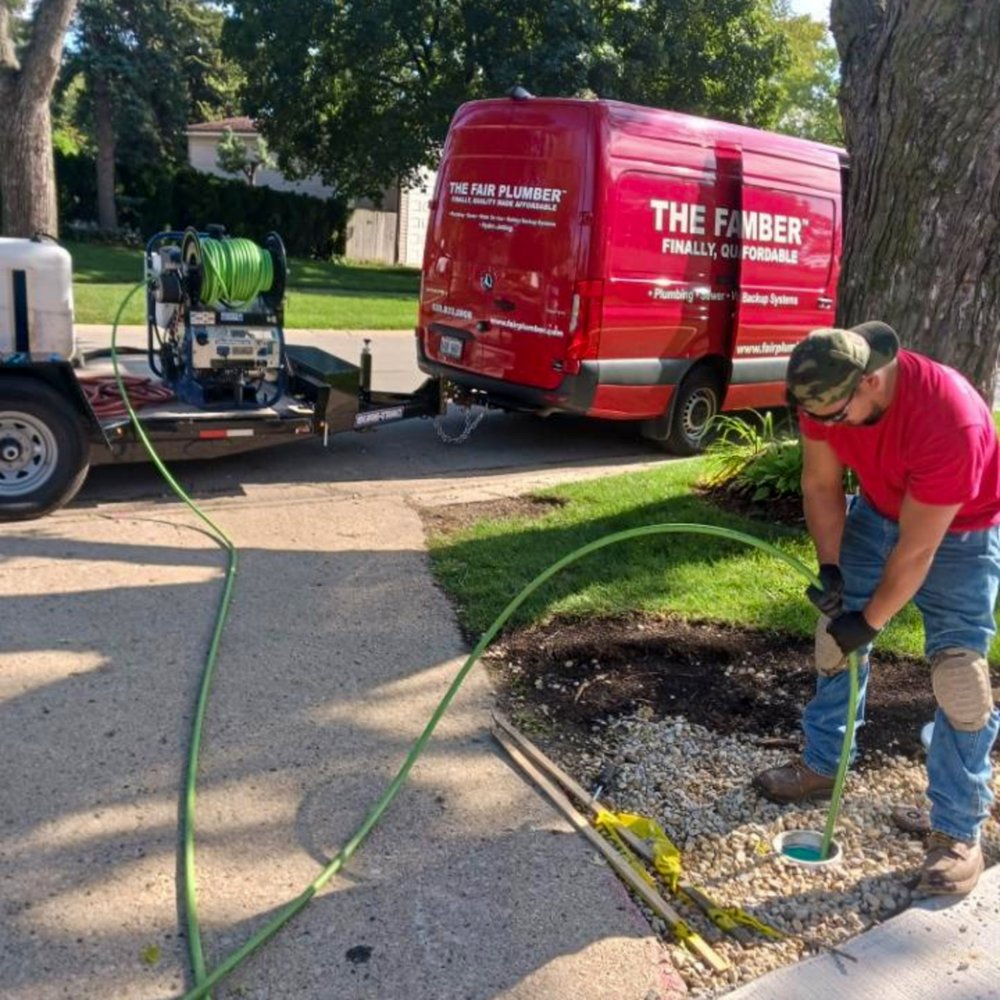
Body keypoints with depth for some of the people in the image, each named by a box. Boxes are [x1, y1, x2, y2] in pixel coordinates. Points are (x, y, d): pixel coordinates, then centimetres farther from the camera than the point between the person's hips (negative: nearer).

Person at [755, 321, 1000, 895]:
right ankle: (823, 765, 27)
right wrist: (830, 568, -15)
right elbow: (822, 485, -7)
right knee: (835, 632, 8)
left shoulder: (949, 420, -40)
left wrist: (871, 621, -21)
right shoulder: (824, 394, -22)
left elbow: (916, 549, -31)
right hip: (878, 512, 6)